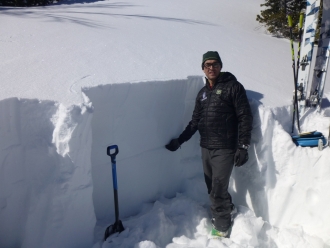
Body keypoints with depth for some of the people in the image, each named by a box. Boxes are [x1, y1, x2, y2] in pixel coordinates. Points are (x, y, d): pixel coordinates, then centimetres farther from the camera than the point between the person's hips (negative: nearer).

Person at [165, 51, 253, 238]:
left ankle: (222, 228, 18)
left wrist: (243, 147, -14)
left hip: (225, 149, -6)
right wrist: (179, 140, 16)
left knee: (218, 190, -2)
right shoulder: (203, 93, 14)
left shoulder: (233, 87, -5)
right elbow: (195, 121, 19)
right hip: (206, 148, 6)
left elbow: (245, 117, -9)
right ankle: (227, 210, 40)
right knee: (212, 188, 14)